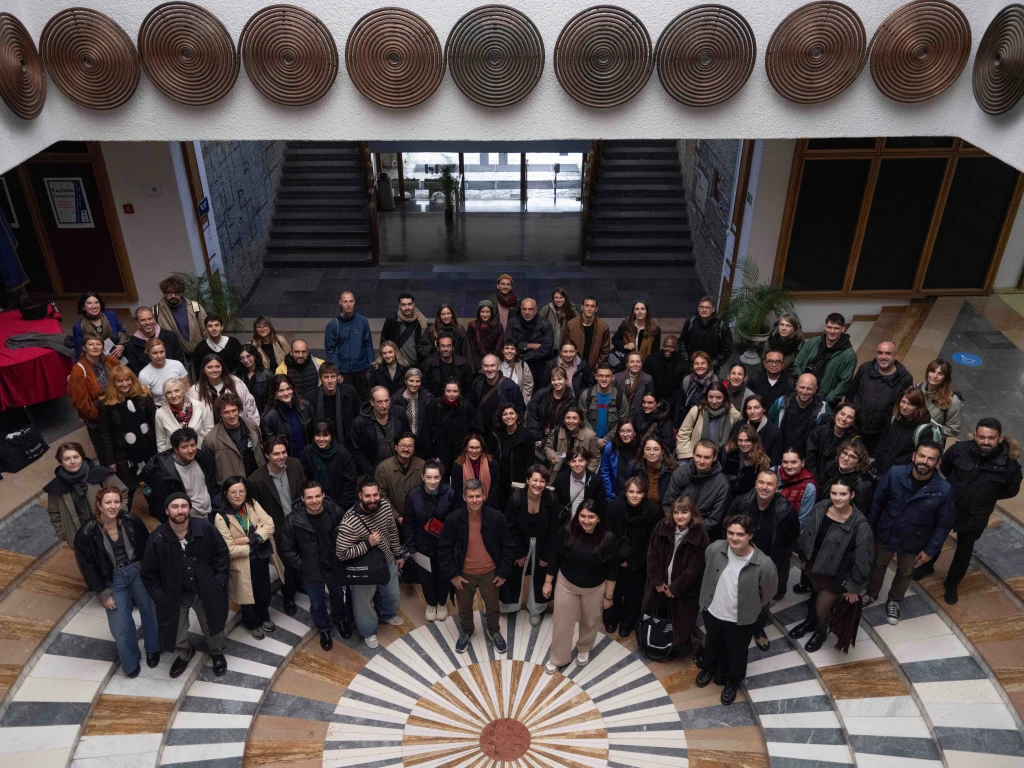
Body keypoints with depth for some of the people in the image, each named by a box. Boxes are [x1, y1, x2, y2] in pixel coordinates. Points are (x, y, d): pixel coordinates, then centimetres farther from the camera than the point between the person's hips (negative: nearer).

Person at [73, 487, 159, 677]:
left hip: (139, 572, 1)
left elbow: (147, 546, 0)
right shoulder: (87, 533, -16)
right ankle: (131, 663, 31)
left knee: (150, 611, 12)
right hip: (113, 580, -1)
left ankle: (152, 649, 39)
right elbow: (88, 567, -8)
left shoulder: (130, 521, -12)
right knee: (120, 627, 5)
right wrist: (103, 594, -6)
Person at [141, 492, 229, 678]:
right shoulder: (157, 539, -19)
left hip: (206, 592, 0)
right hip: (175, 596, 0)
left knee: (213, 628, 19)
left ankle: (217, 653, 51)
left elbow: (222, 554, -5)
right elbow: (149, 574, -6)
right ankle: (184, 655, 53)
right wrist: (160, 598, -7)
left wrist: (219, 582, -7)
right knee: (177, 633, 18)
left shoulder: (205, 529, -19)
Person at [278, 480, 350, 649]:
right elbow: (286, 548, -12)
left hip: (335, 566, 2)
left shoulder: (336, 512, -20)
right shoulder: (293, 520, -25)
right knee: (317, 604, 20)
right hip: (311, 571, -2)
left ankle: (340, 620, 57)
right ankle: (324, 629, 49)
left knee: (338, 595, 27)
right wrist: (301, 566, -11)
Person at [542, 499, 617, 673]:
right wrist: (548, 582, -1)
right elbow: (554, 558, -8)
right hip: (566, 584, 0)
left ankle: (584, 650, 51)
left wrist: (608, 596, -6)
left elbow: (612, 570, -12)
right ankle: (557, 658, 34)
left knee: (590, 622, 22)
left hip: (595, 589, 0)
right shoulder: (566, 531, -22)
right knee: (562, 623, 11)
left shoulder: (608, 538, -24)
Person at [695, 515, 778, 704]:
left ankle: (731, 681, 54)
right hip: (712, 612, 2)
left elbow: (767, 594, -11)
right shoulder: (714, 549, -24)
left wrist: (749, 608, 3)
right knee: (711, 645, 30)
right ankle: (709, 667, 61)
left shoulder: (764, 565, -31)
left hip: (741, 620, -2)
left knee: (736, 654, 25)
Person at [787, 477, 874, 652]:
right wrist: (803, 557, 11)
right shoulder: (820, 508, -16)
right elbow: (807, 533, 1)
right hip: (814, 564, 4)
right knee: (816, 594, 29)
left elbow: (862, 559, -19)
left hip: (836, 574, -4)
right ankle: (810, 621, 59)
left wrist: (854, 587, -10)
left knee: (822, 606, 13)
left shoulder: (859, 524, -29)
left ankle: (821, 632, 47)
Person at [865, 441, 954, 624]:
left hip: (913, 544, 0)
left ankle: (894, 601, 54)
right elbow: (877, 502, -11)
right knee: (878, 566, 26)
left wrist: (931, 550, -8)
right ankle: (871, 594, 54)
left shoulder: (944, 490, -25)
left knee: (905, 574, 26)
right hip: (884, 535, 0)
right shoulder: (895, 474, -25)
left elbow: (944, 524, -11)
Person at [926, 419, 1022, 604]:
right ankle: (927, 565, 53)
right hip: (946, 507, 0)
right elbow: (944, 467, 1)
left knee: (964, 552, 18)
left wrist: (987, 496, -2)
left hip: (975, 517, 0)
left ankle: (951, 584, 43)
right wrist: (955, 486, 4)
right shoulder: (960, 449, -22)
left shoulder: (1009, 463, -23)